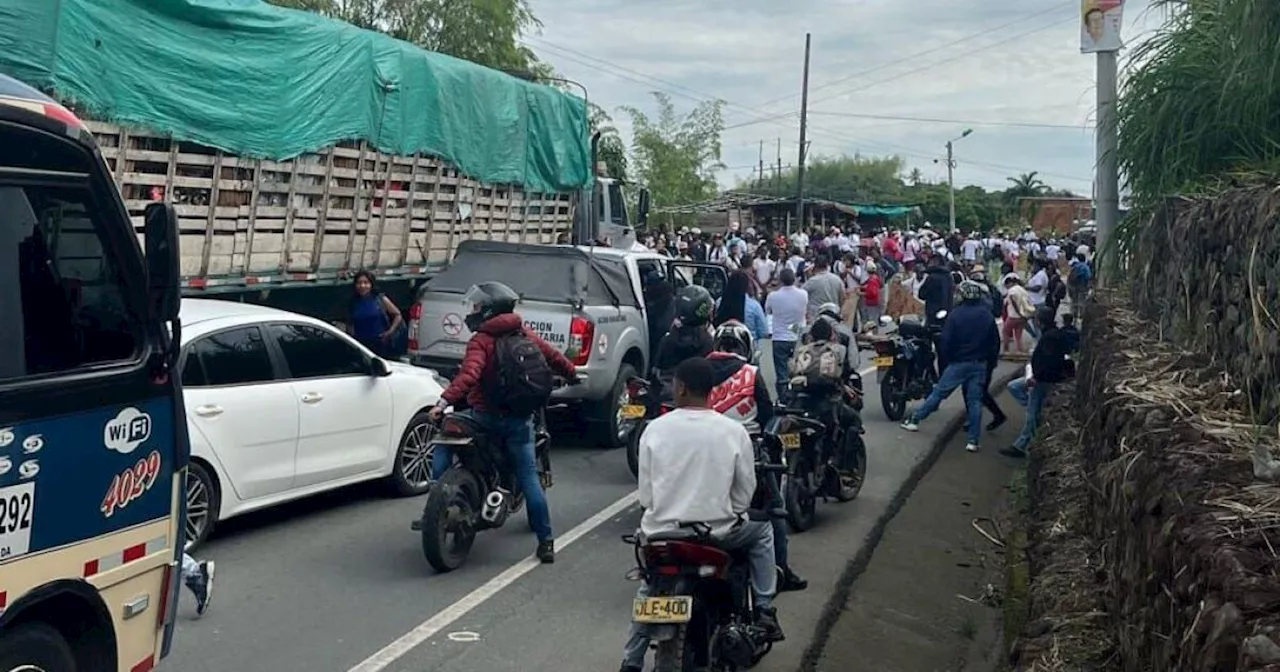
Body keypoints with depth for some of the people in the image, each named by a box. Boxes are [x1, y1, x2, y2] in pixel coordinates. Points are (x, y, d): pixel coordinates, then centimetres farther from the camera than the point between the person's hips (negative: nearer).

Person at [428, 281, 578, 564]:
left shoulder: (481, 340, -9)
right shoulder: (525, 334, 7)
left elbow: (469, 374, -25)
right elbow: (553, 356, 18)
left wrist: (444, 402, -32)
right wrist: (572, 373, 37)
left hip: (486, 417, -5)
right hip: (521, 420, 5)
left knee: (443, 442, 14)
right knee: (529, 478, 7)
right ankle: (546, 541, 6)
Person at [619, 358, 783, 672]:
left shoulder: (655, 429, -7)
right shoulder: (734, 432, -8)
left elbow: (645, 493, -1)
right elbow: (744, 496, -1)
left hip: (661, 533, 1)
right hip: (717, 534, -1)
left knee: (647, 591, 30)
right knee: (761, 531, 29)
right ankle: (764, 611, 22)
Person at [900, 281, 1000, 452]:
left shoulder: (956, 314, -12)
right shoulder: (987, 315, 1)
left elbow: (946, 341, -13)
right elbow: (995, 342, 5)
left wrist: (946, 358, 3)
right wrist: (989, 358, 16)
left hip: (959, 363, -3)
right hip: (980, 365, 3)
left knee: (938, 392, 7)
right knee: (975, 401, 4)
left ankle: (914, 420, 14)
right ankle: (973, 440, 3)